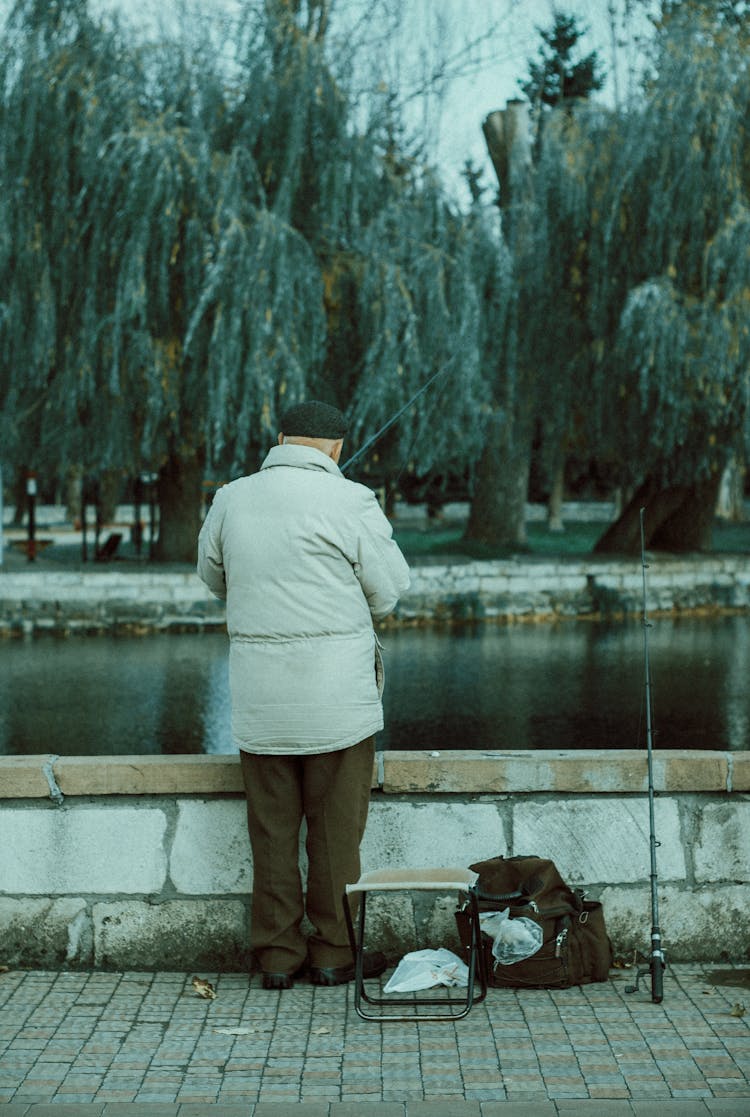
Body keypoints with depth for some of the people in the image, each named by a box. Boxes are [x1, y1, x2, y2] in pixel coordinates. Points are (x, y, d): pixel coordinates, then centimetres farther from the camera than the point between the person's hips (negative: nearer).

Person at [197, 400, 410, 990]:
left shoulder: (231, 500, 3)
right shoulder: (351, 502, -10)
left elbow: (213, 576, 18)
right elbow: (389, 593, -4)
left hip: (258, 695, 4)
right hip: (336, 695, -3)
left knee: (273, 826, 11)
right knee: (337, 828, 7)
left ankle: (278, 953, 18)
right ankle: (336, 952, 15)